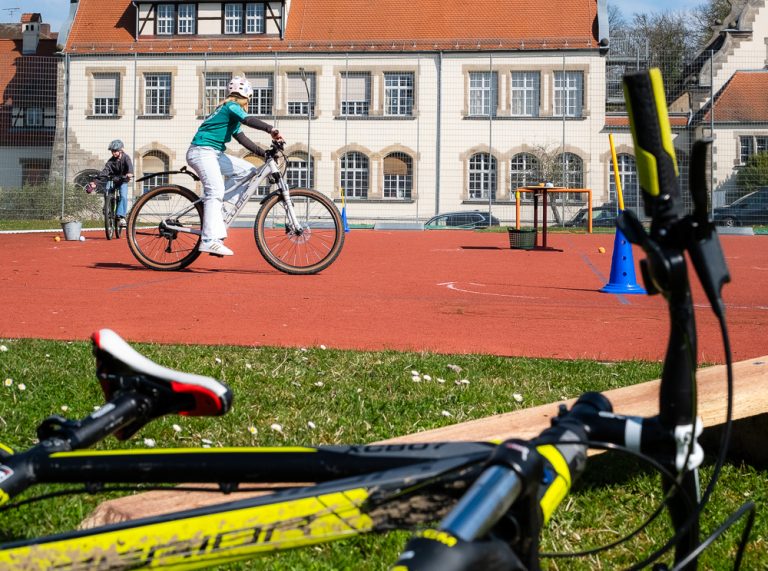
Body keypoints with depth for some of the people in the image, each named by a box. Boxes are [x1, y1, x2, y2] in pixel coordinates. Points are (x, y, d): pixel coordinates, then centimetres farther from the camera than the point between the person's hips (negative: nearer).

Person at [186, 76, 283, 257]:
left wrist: (264, 153, 11)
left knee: (247, 170, 4)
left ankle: (210, 202, 2)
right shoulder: (231, 107, -6)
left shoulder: (228, 110, 23)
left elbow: (242, 138, 21)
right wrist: (271, 129, -38)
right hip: (202, 152, -10)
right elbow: (248, 120, -26)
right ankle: (210, 240, -31)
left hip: (214, 153, 10)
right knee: (216, 191, -23)